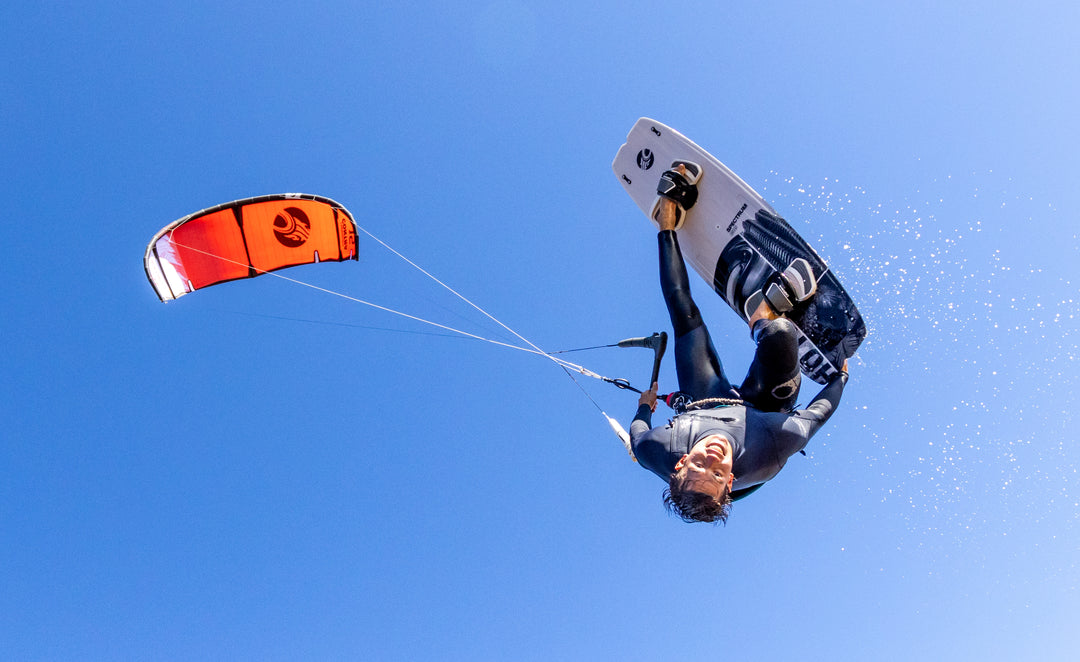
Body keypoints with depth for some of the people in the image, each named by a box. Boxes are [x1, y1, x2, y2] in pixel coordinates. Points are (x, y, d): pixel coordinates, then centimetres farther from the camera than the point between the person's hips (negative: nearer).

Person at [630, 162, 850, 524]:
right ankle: (765, 314, 15)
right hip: (758, 411, -1)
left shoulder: (659, 453, -43)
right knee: (781, 333, -25)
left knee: (684, 311, 0)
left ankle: (669, 217, 22)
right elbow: (817, 412, -27)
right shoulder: (766, 457, -46)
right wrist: (840, 374, -9)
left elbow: (639, 435, -16)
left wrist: (645, 405, 4)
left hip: (701, 403, 2)